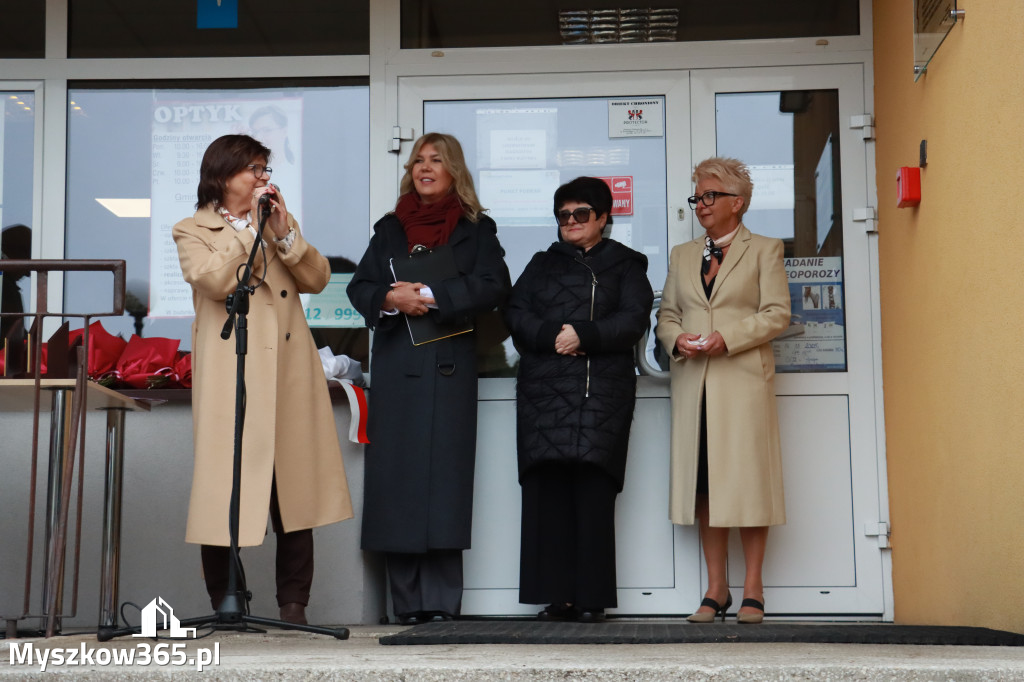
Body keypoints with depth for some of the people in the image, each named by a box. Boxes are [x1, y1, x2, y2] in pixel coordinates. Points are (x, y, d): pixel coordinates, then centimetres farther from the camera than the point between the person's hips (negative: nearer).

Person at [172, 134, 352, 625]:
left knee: (294, 491, 3)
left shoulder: (281, 222, 20)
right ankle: (225, 604, 7)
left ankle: (293, 604, 10)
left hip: (288, 374, 4)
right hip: (230, 378, -4)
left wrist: (283, 231, -5)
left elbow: (317, 279, 7)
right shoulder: (192, 232, 7)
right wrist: (252, 227, -9)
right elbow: (215, 281, -13)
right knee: (226, 492, -4)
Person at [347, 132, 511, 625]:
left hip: (449, 367, -3)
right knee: (396, 476, -2)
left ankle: (441, 600, -6)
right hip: (395, 367, 3)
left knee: (444, 472, -8)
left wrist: (429, 296, -13)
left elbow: (492, 286, -5)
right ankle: (407, 601, 2)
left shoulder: (476, 229, 10)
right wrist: (391, 299, -10)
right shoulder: (390, 229, 19)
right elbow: (360, 287, 11)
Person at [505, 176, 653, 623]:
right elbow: (515, 313, 9)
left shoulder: (625, 265, 16)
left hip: (603, 390, -2)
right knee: (547, 488, -6)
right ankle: (556, 596, -3)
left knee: (594, 491, -9)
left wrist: (584, 335, -12)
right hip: (544, 388, 3)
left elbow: (633, 320, 0)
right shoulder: (543, 264, 23)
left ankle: (591, 598, -6)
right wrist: (553, 335, -8)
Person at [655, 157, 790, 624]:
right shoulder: (682, 255, 21)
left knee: (746, 478, -5)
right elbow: (667, 313, 18)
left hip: (743, 379, -4)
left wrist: (727, 337, -13)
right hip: (693, 382, 4)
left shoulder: (764, 250, 8)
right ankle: (715, 588, 7)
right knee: (704, 481, 1)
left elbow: (777, 314, -1)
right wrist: (676, 338, -4)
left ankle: (752, 588, 3)